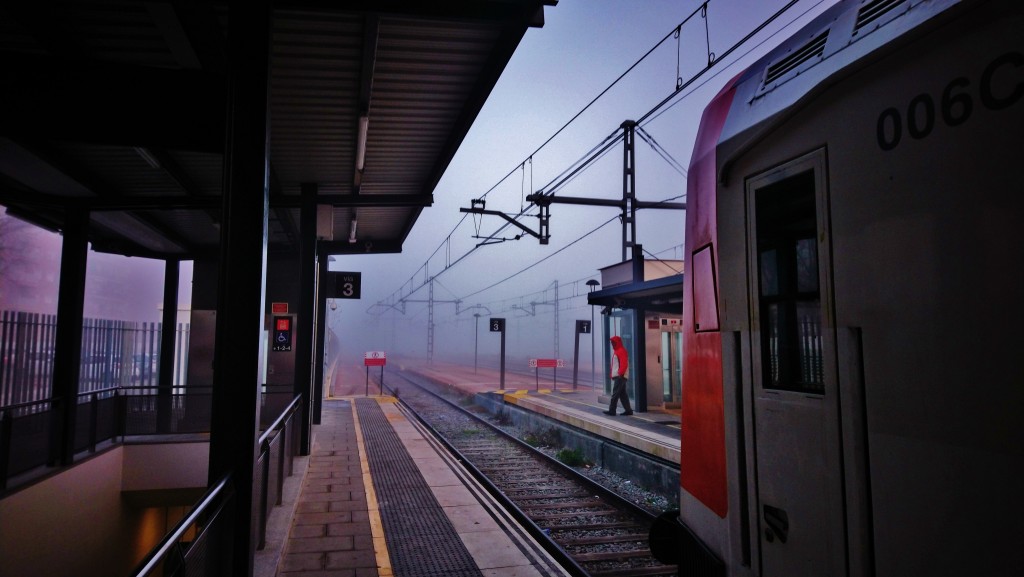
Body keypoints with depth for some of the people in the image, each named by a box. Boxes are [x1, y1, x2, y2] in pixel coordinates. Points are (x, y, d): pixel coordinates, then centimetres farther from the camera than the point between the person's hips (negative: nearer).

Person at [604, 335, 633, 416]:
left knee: (615, 394, -10)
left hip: (620, 376, -10)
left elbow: (624, 364, -20)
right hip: (616, 376, 10)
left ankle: (612, 410, -10)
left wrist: (620, 373, -24)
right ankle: (628, 410, 13)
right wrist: (612, 374, 18)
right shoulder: (616, 351, 20)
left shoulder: (621, 351, -11)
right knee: (622, 394, 10)